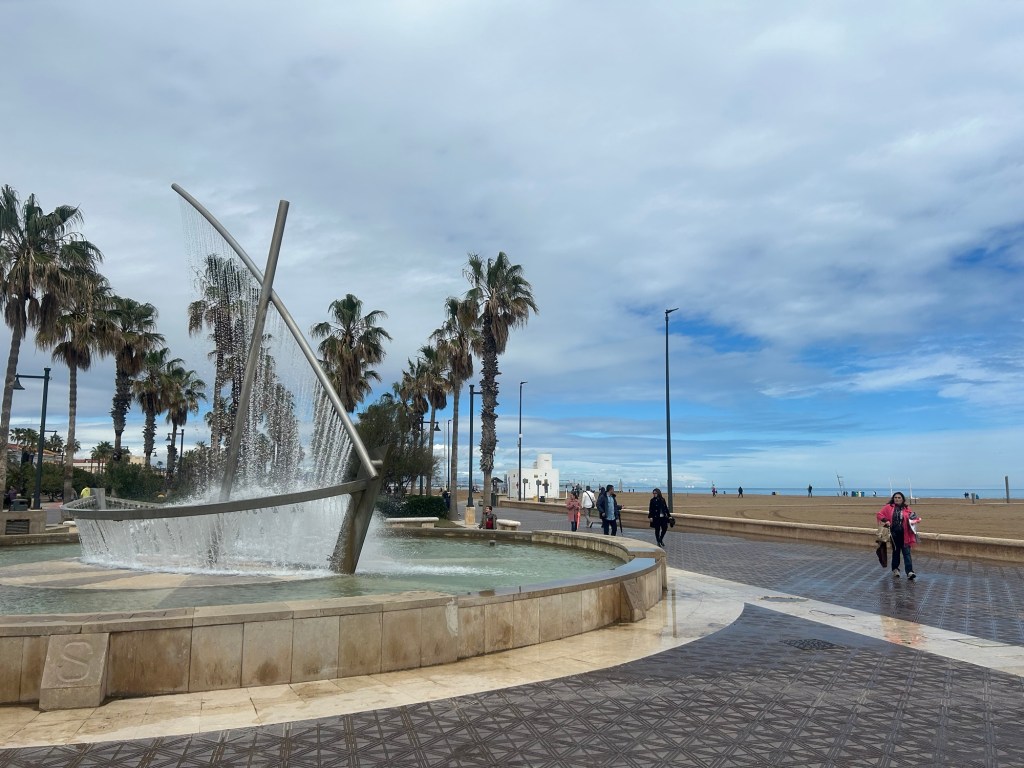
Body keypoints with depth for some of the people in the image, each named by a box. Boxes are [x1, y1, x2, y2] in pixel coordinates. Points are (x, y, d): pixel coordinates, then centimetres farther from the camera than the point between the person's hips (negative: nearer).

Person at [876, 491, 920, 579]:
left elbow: (915, 518, 9)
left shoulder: (907, 509, 3)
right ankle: (895, 569, 28)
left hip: (904, 535, -1)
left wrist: (914, 520, -13)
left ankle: (909, 572, -10)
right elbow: (879, 514, 3)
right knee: (895, 551, 14)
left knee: (906, 552, -6)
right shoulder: (888, 507, 2)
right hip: (894, 534, 1)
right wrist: (885, 521, -11)